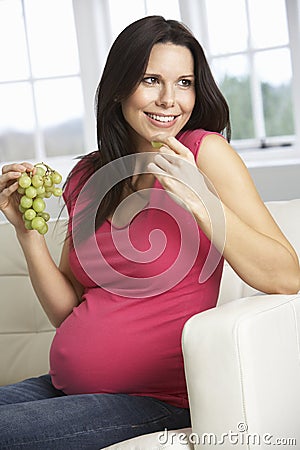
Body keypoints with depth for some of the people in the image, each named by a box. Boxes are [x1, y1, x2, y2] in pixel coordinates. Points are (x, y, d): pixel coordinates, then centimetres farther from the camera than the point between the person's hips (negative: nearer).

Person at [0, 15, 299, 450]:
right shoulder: (87, 176, 8)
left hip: (154, 399, -6)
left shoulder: (205, 151, -9)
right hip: (66, 387, 6)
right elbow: (67, 312, 8)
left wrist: (198, 198, -25)